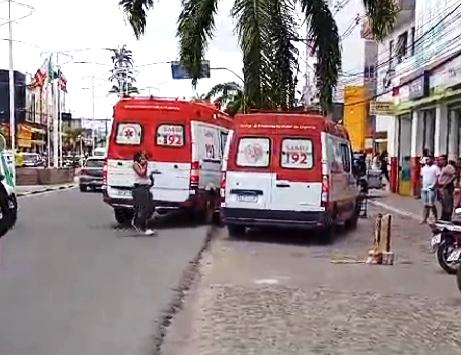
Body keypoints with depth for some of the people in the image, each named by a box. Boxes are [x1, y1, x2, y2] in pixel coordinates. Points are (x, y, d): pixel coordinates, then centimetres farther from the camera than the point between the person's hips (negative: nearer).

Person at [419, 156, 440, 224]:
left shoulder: (435, 167, -4)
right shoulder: (424, 168, 16)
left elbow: (437, 177, -9)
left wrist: (434, 185, -17)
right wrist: (422, 186, 10)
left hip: (431, 188, -6)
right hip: (424, 188, 6)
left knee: (431, 204, -8)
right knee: (426, 204, 9)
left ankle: (435, 218, 3)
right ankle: (424, 219, 11)